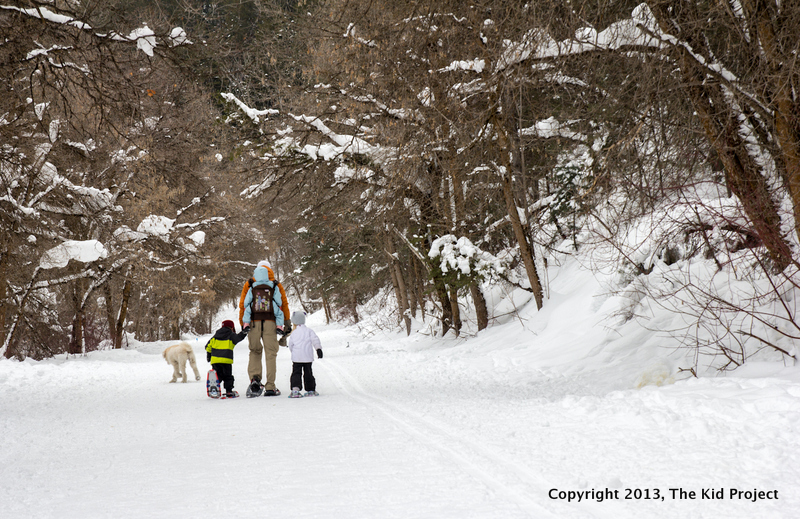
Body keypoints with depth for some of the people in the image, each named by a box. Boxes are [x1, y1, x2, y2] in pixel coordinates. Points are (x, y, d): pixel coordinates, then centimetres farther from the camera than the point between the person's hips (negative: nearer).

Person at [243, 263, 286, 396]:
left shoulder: (251, 289, 9)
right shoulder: (274, 288, 9)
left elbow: (246, 306, 3)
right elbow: (279, 306, 5)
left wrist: (246, 324, 2)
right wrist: (280, 325, 3)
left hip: (254, 323, 1)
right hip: (270, 323, -1)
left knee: (255, 351, 15)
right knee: (270, 354, 1)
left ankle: (255, 378, -8)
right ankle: (270, 387, -3)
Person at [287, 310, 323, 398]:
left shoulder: (294, 333, 5)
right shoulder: (309, 331, 4)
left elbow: (290, 345, 12)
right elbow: (315, 340, -6)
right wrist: (319, 349, -8)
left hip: (296, 358, -1)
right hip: (308, 357, 1)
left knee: (296, 373, 1)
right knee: (308, 373, 11)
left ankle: (295, 389, -17)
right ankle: (311, 390, 14)